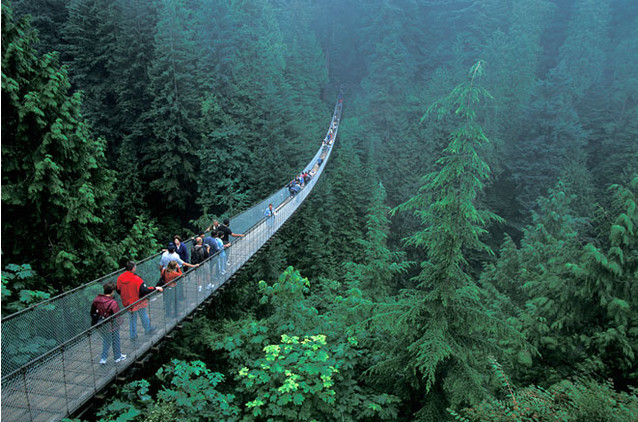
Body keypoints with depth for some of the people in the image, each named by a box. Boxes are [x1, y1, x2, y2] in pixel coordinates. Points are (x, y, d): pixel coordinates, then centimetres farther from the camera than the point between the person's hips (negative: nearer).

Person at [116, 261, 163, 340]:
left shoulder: (120, 278, -10)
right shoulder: (136, 279, -27)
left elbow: (118, 290, 3)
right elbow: (144, 290, -28)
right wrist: (155, 288, -19)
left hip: (127, 303, 4)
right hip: (139, 302, -4)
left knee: (132, 318, 20)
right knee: (144, 315, 19)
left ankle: (133, 335, 29)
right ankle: (148, 330, 37)